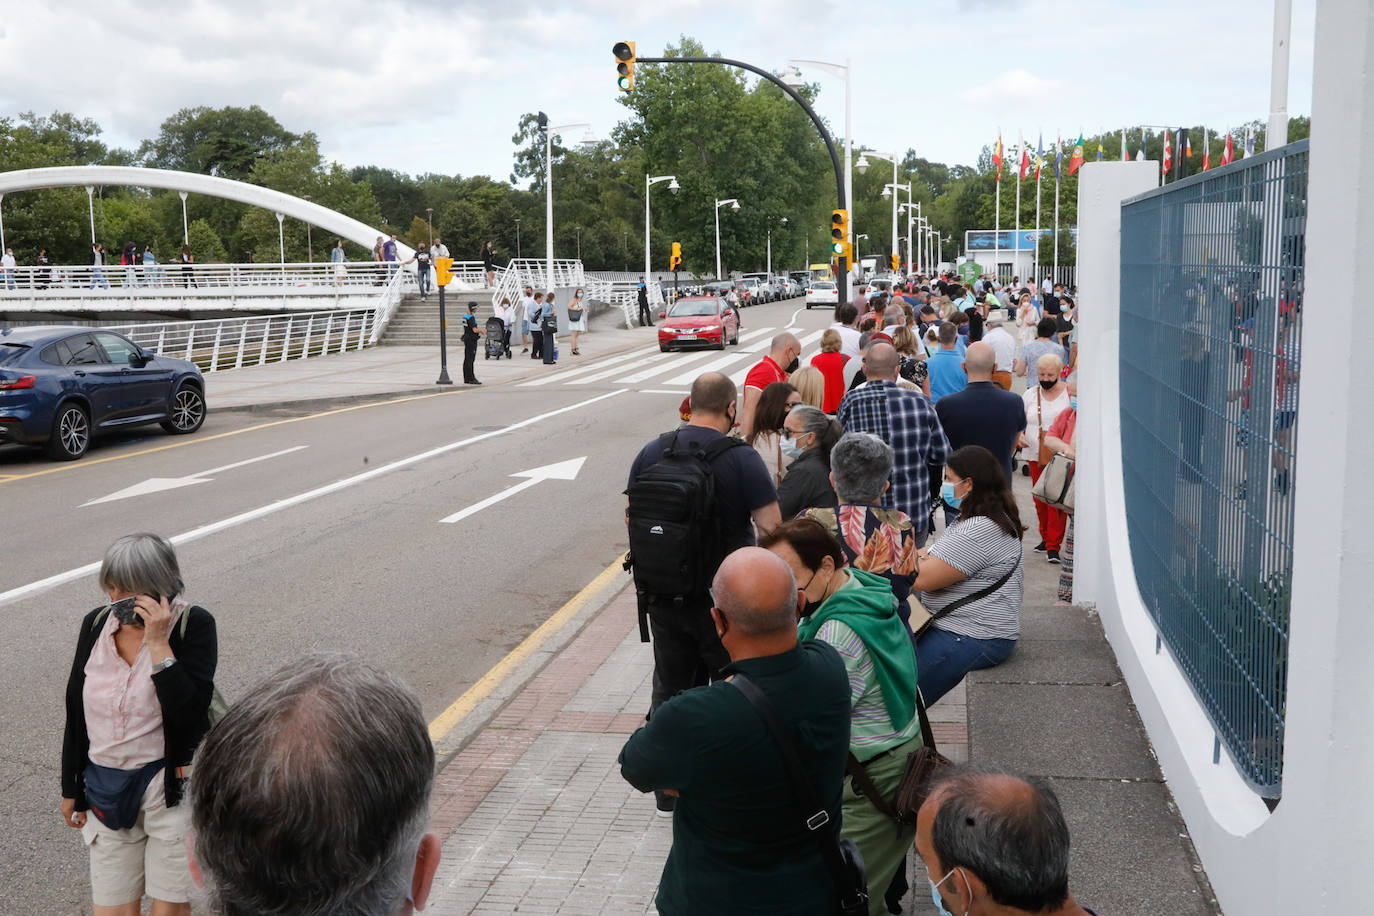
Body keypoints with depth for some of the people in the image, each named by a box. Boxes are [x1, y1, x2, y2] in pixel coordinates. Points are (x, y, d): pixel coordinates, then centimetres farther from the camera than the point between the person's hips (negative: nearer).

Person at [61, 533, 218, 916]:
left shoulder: (194, 625, -13)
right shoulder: (96, 623, 1)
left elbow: (189, 712, -23)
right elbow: (76, 714, 11)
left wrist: (159, 643, -25)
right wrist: (71, 789, 15)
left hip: (171, 787, -4)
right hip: (105, 788, 5)